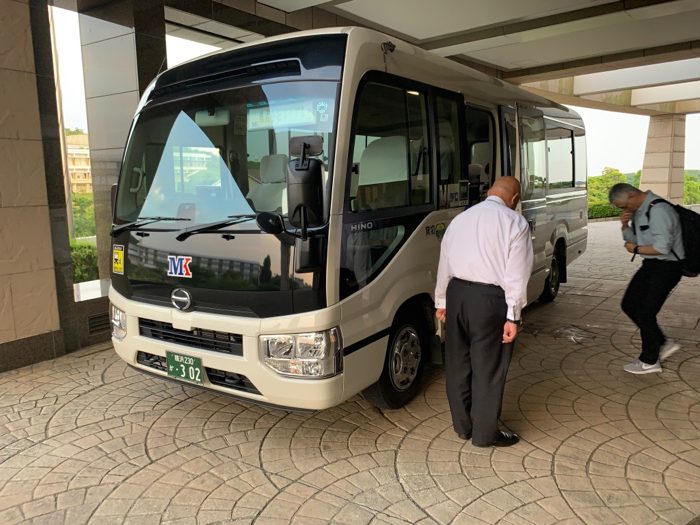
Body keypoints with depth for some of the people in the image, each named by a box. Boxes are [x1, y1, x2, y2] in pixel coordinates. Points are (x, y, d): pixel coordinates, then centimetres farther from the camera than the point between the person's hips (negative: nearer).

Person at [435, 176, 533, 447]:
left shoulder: (460, 218, 12)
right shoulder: (515, 222, -5)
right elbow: (516, 274, -10)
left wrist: (441, 301, 23)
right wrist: (513, 316, -8)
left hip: (457, 293, 6)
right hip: (490, 299, -5)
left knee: (458, 363, 16)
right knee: (488, 368, 7)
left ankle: (462, 425, 31)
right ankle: (485, 433, 20)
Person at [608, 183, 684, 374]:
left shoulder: (658, 210, -23)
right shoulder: (638, 210, 7)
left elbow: (663, 247, -28)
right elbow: (632, 239, 17)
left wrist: (636, 249, -14)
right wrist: (625, 225, -2)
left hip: (667, 267, -10)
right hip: (651, 265, 10)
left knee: (645, 312, -5)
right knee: (629, 304, 11)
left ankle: (649, 361, 13)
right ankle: (663, 343, 23)